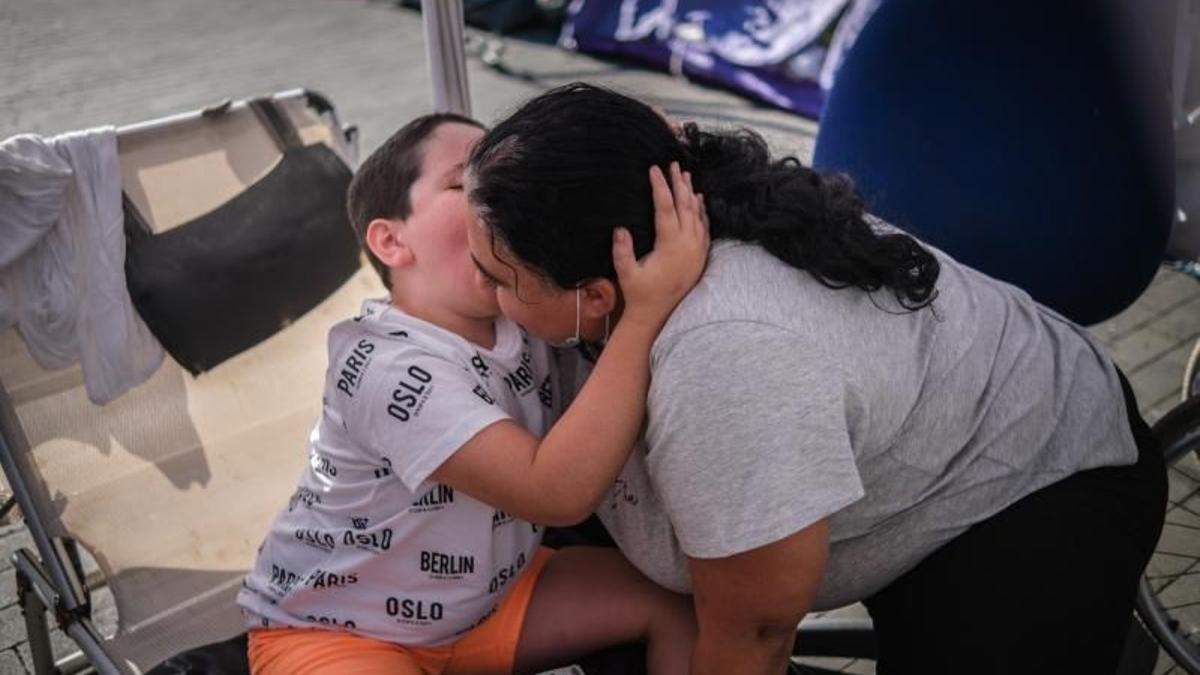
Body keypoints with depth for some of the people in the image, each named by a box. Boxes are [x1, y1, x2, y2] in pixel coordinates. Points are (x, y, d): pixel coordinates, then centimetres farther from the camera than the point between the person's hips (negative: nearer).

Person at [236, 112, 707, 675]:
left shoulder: (522, 316, -9)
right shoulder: (389, 367, -31)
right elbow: (560, 491, -39)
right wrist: (647, 310, -41)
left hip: (480, 598, 7)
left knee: (676, 602, -1)